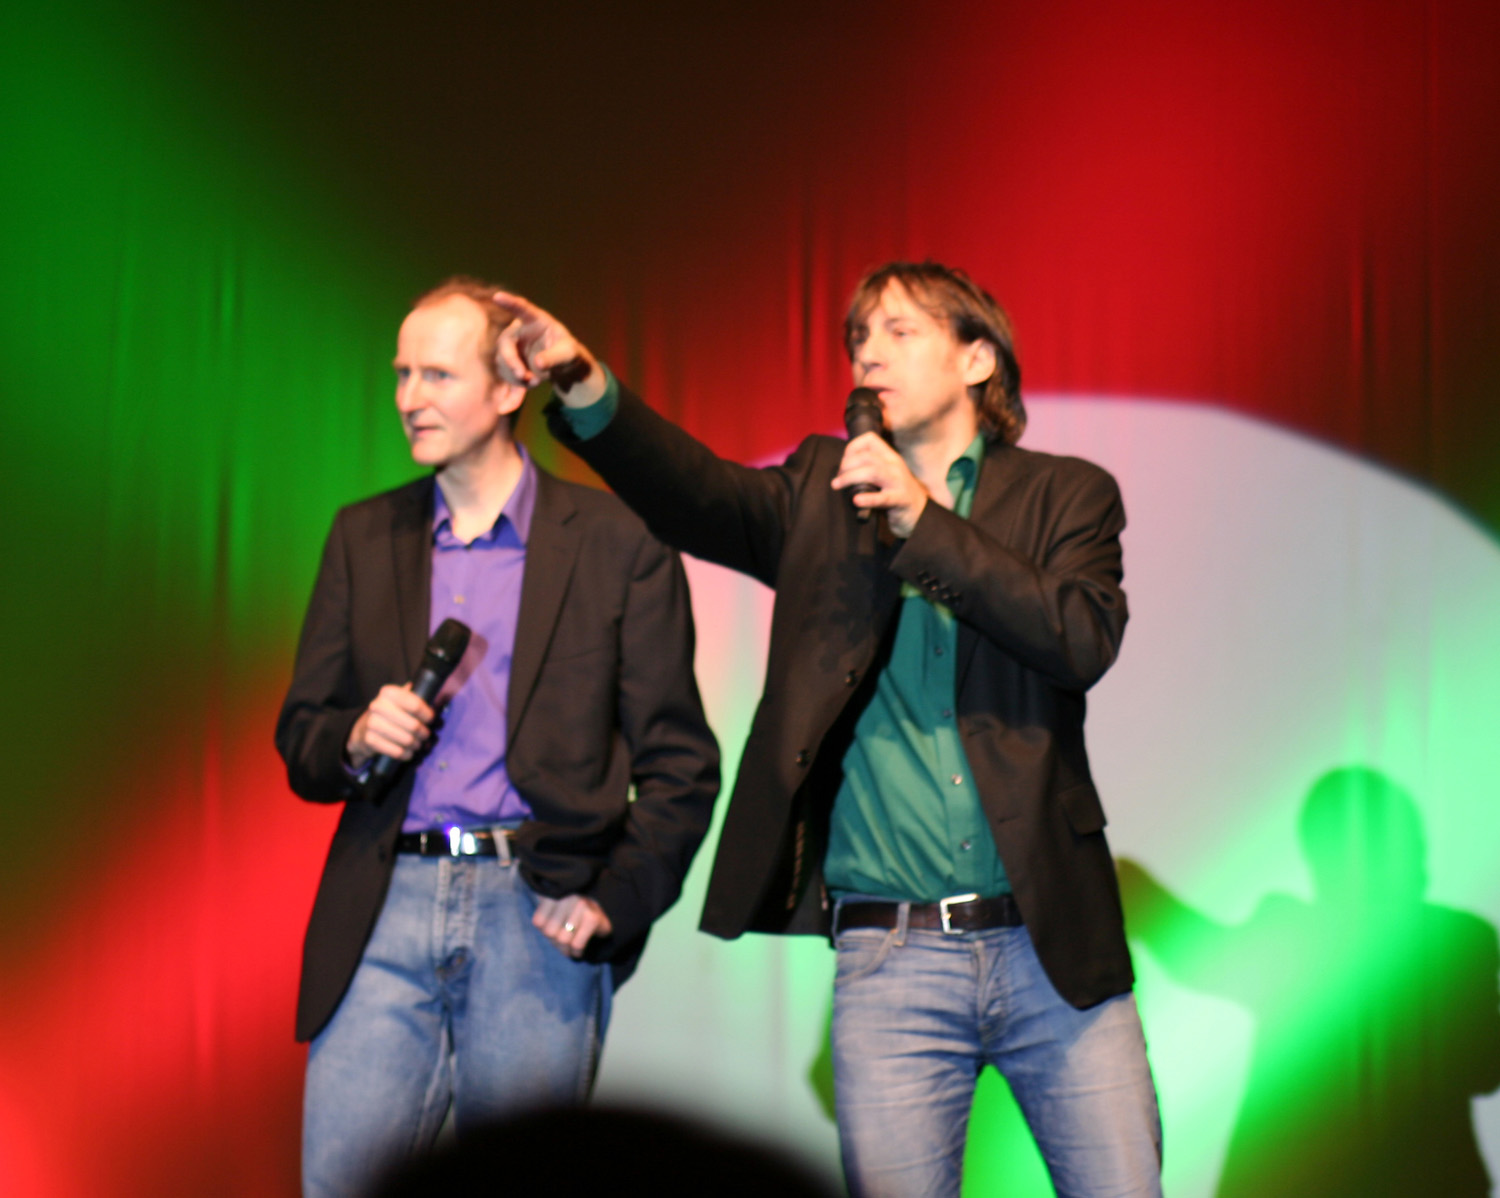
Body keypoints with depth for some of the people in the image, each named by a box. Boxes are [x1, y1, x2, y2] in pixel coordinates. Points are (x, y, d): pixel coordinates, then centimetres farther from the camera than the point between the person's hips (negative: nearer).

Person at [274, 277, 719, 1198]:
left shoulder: (619, 544, 3)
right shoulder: (365, 537, 14)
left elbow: (679, 765, 3)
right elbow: (301, 738, 16)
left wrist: (614, 901, -8)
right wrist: (356, 741, -6)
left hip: (537, 915, -2)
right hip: (387, 908, 3)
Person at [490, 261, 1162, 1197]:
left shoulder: (1064, 495, 8)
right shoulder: (823, 491, 11)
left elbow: (1084, 641, -10)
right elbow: (690, 491, -7)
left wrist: (925, 520, -14)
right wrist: (582, 381, -25)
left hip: (1051, 946, -1)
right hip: (888, 962, 1)